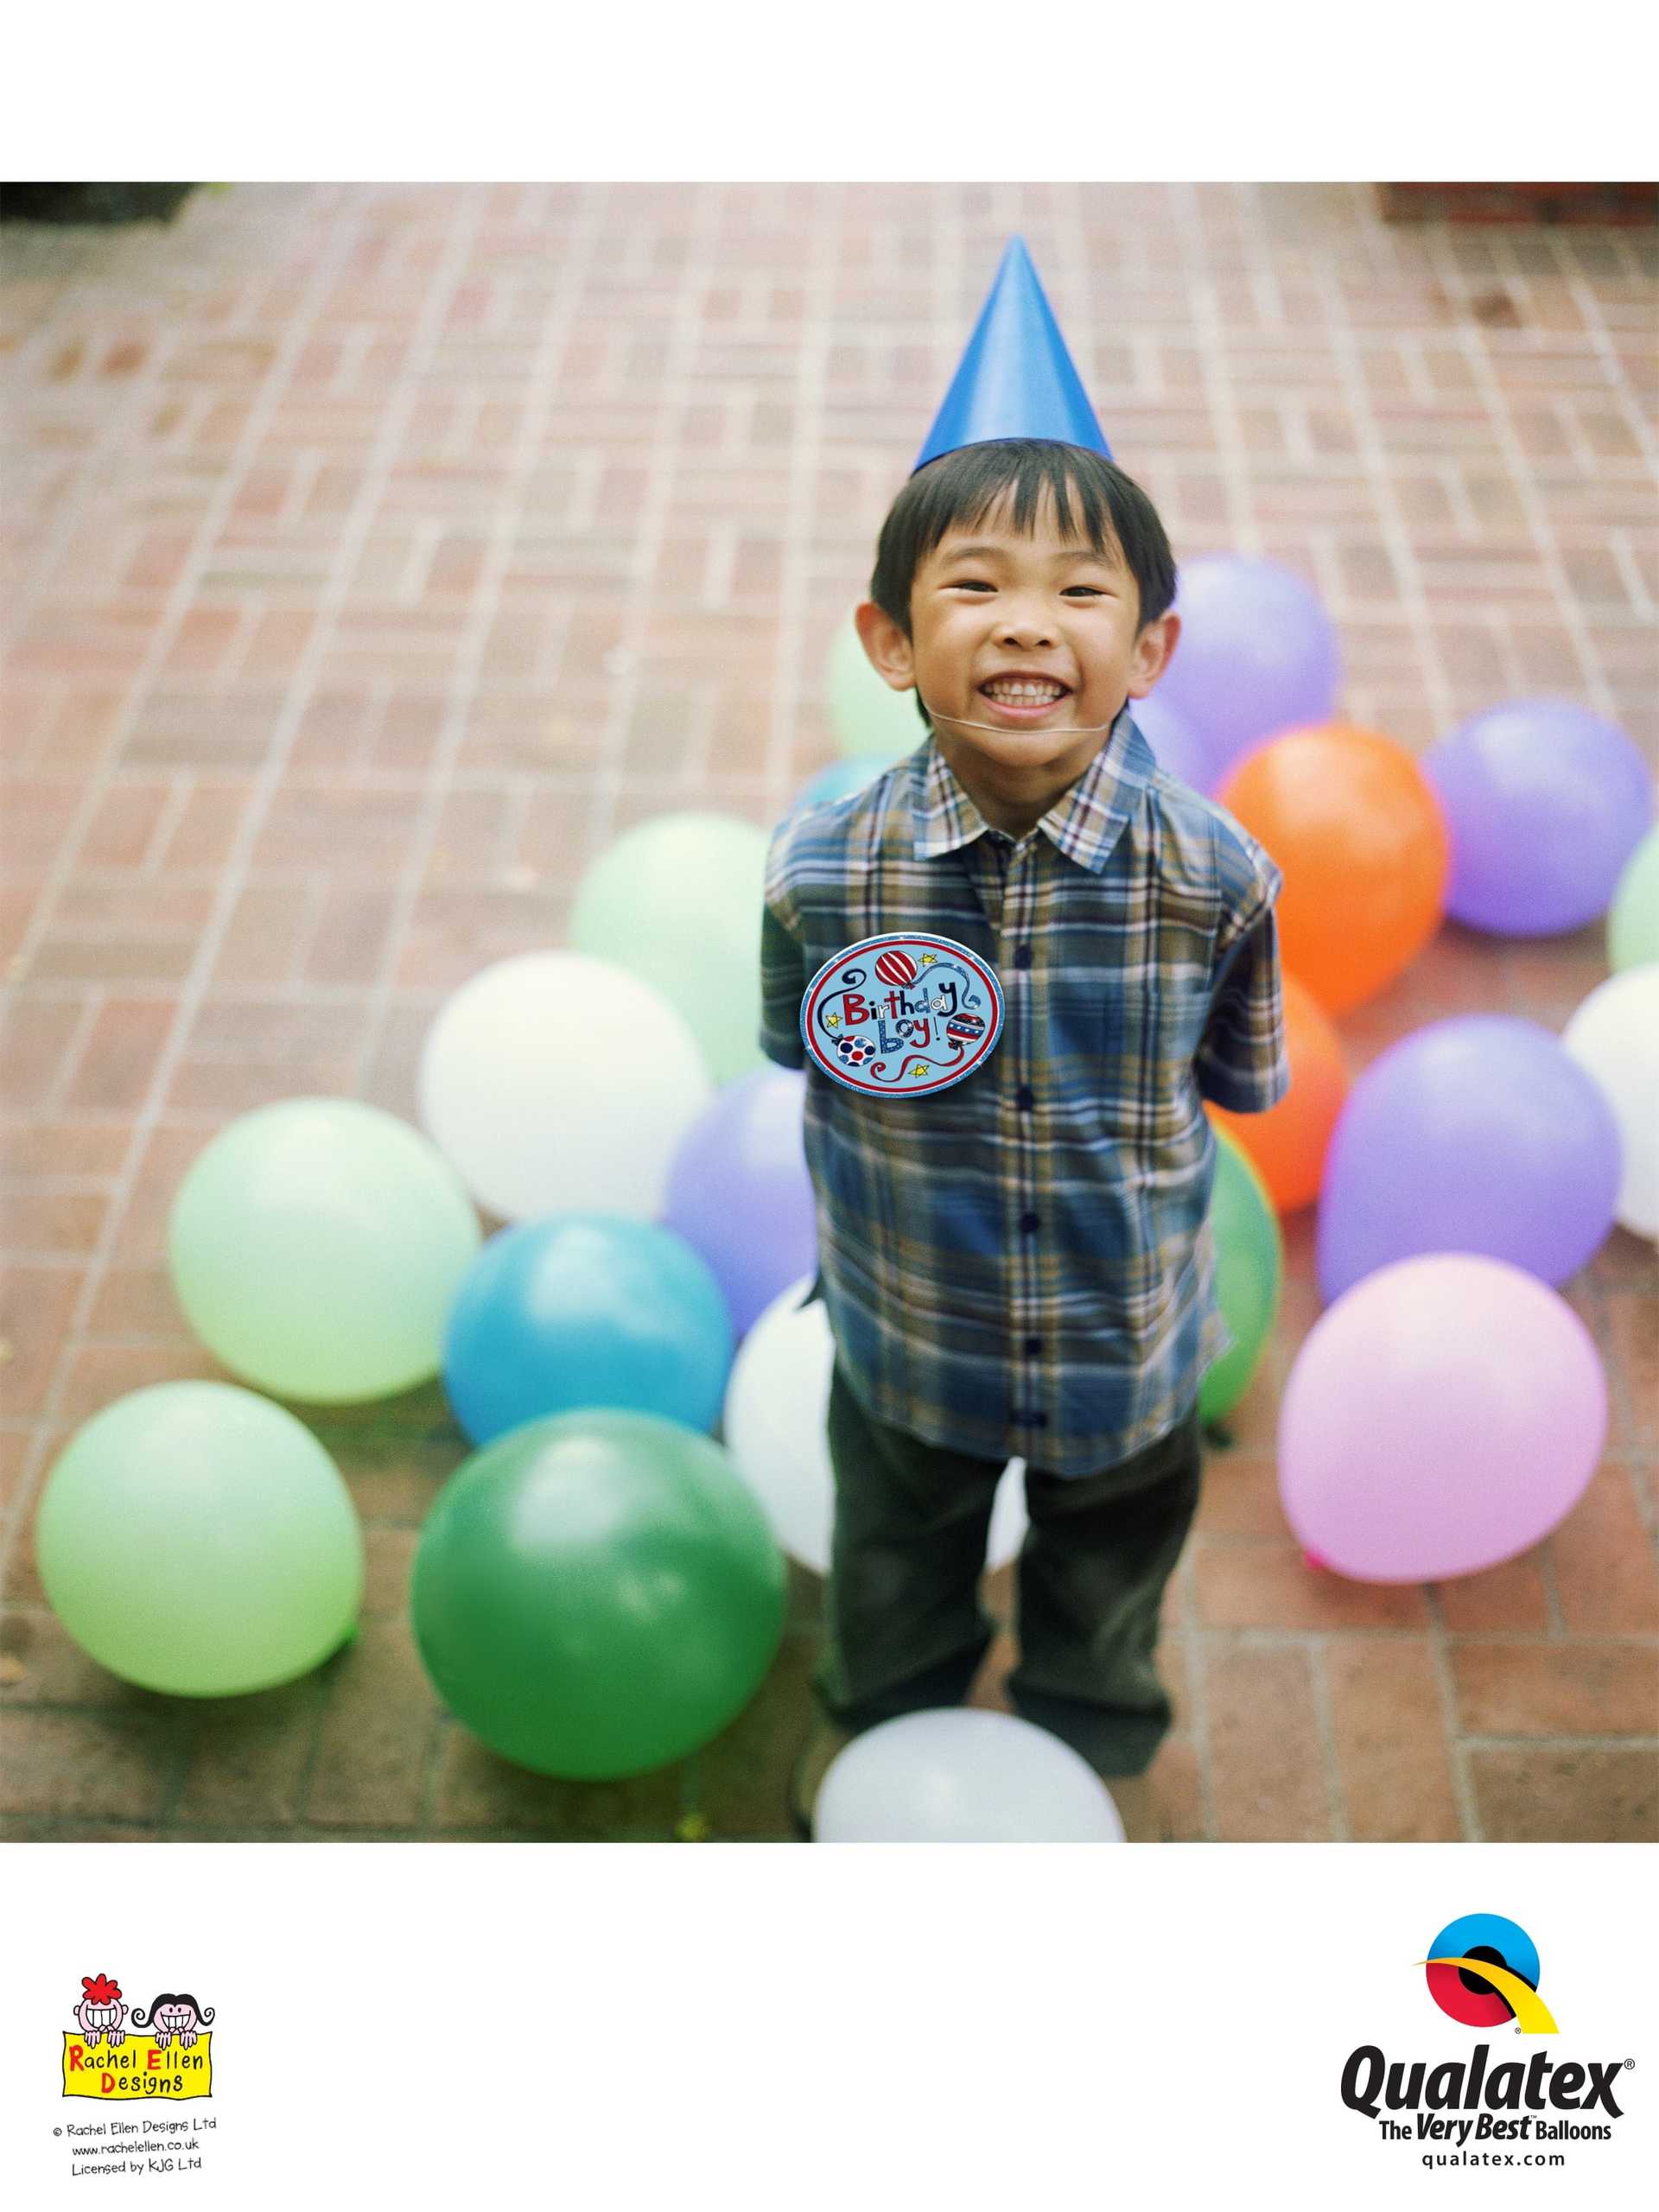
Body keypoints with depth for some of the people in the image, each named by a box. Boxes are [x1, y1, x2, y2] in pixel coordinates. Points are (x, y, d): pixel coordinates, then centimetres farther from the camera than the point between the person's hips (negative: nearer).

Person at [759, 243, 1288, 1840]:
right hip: (906, 1341, 0)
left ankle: (1094, 1743, 62)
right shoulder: (824, 868, -24)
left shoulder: (1211, 873, -25)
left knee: (1107, 1574, 28)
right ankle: (878, 1719, 64)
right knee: (894, 1567, 29)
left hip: (1126, 1342, 0)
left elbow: (1240, 1073, -6)